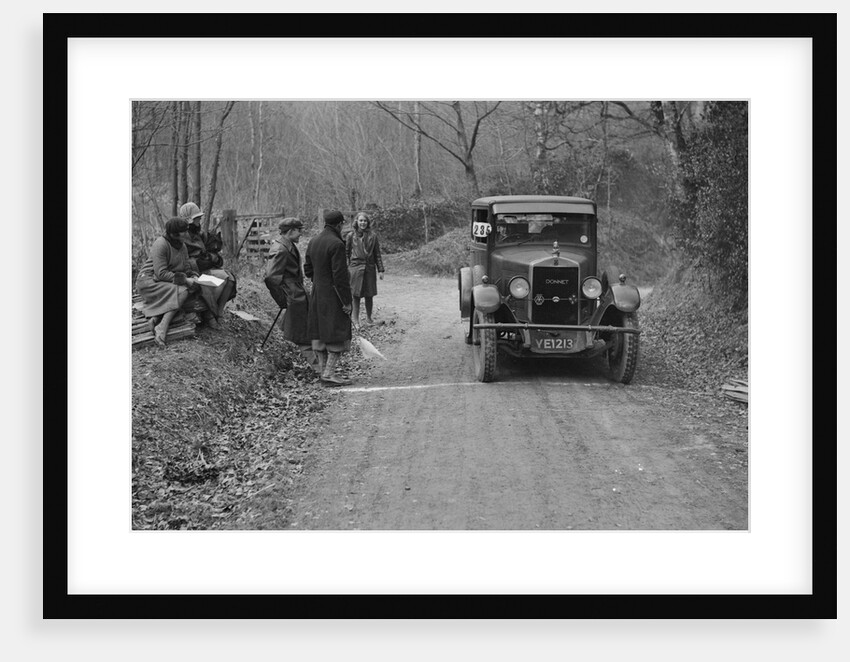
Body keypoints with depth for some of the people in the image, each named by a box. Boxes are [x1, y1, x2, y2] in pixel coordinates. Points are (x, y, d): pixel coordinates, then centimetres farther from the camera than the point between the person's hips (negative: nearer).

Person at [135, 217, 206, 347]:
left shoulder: (182, 246, 5)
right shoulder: (161, 244, -20)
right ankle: (162, 328, -33)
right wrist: (185, 280, -23)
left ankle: (155, 318, -24)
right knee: (181, 291, -29)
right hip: (149, 281, -8)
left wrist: (194, 277, -11)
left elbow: (187, 267, 12)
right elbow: (161, 273, -23)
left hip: (168, 282, 8)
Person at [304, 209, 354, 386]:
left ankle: (324, 370, 18)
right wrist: (346, 301, -16)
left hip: (316, 294, 8)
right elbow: (340, 275, -20)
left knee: (319, 334, 11)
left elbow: (308, 269, 14)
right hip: (333, 296, -8)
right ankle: (329, 373, -6)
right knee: (338, 334, -2)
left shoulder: (313, 241, 7)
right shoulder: (336, 244, -18)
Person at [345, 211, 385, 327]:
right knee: (355, 295, -2)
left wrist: (380, 270, 3)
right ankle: (355, 319, 5)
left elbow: (377, 254, 7)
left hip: (369, 268, 2)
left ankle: (369, 318, 23)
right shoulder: (351, 235, 2)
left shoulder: (373, 236, 4)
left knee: (369, 296, 8)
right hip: (355, 268, -1)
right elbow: (346, 253, 6)